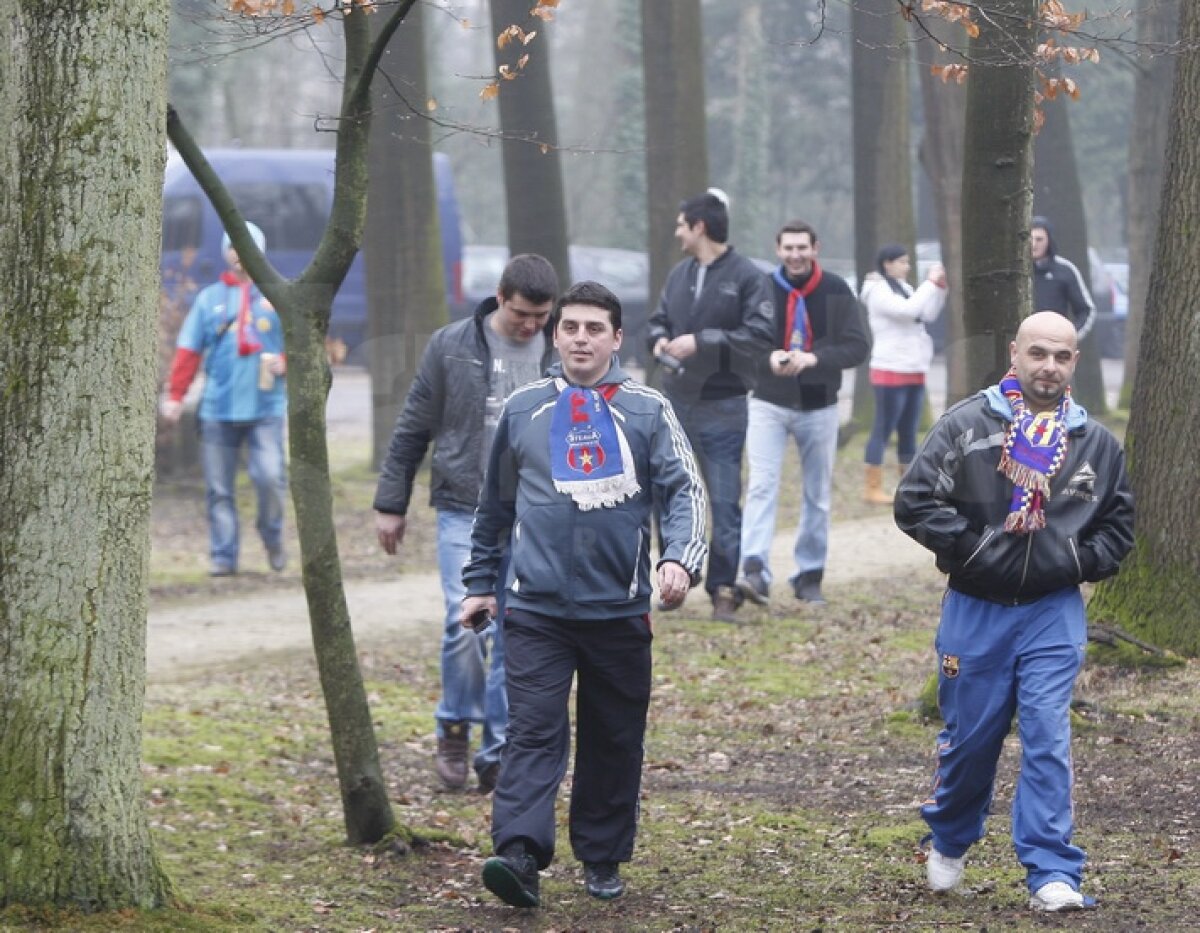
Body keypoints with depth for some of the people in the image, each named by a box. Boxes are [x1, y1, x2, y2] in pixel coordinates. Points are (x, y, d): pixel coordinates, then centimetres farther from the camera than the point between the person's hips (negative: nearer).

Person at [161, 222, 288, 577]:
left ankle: (273, 538, 9)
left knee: (270, 476, -15)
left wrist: (285, 360, -11)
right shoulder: (209, 298, 12)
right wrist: (175, 395, 0)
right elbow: (188, 351, 8)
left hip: (265, 405, -2)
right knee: (219, 487, 0)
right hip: (218, 409, 2)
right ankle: (223, 556, 6)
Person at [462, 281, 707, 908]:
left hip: (620, 611, 0)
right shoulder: (522, 410, 9)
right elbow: (494, 505, 19)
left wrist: (679, 558, -19)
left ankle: (603, 859, 21)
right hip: (536, 608, 0)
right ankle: (520, 855, -22)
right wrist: (480, 584, 19)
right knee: (533, 734, -12)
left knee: (616, 740, 9)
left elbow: (684, 491, -2)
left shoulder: (647, 412, 4)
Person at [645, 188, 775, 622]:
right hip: (676, 404, 6)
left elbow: (760, 335, -16)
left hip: (722, 408, -6)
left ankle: (724, 590, 4)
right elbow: (658, 320, 19)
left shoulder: (746, 276, -9)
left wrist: (701, 342, -20)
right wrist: (658, 339, -4)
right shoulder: (680, 274, 11)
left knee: (725, 503, -2)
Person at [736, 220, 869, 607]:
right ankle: (754, 571, -25)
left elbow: (858, 345, -6)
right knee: (761, 486, -16)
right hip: (768, 404, -2)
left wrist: (814, 358, -22)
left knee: (818, 495, 9)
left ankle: (810, 575, 19)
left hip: (819, 407, 2)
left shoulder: (836, 291, -2)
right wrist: (768, 358, -23)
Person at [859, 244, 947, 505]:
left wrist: (940, 286, -1)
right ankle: (872, 489, -8)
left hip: (914, 371, 8)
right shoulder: (878, 291, -10)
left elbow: (929, 314, 10)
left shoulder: (903, 288, 16)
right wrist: (931, 283, -17)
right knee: (883, 430, -8)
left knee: (908, 432, 11)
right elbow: (907, 310, -24)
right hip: (890, 371, -8)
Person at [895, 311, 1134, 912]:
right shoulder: (967, 425, -4)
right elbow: (915, 502, -8)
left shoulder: (1095, 443, 6)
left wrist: (1078, 560, -1)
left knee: (1048, 734, -8)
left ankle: (1052, 874, -8)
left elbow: (1118, 525, 17)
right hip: (976, 609, -1)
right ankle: (949, 843, 34)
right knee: (969, 734, 9)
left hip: (1054, 613, 1)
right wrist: (971, 548, -14)